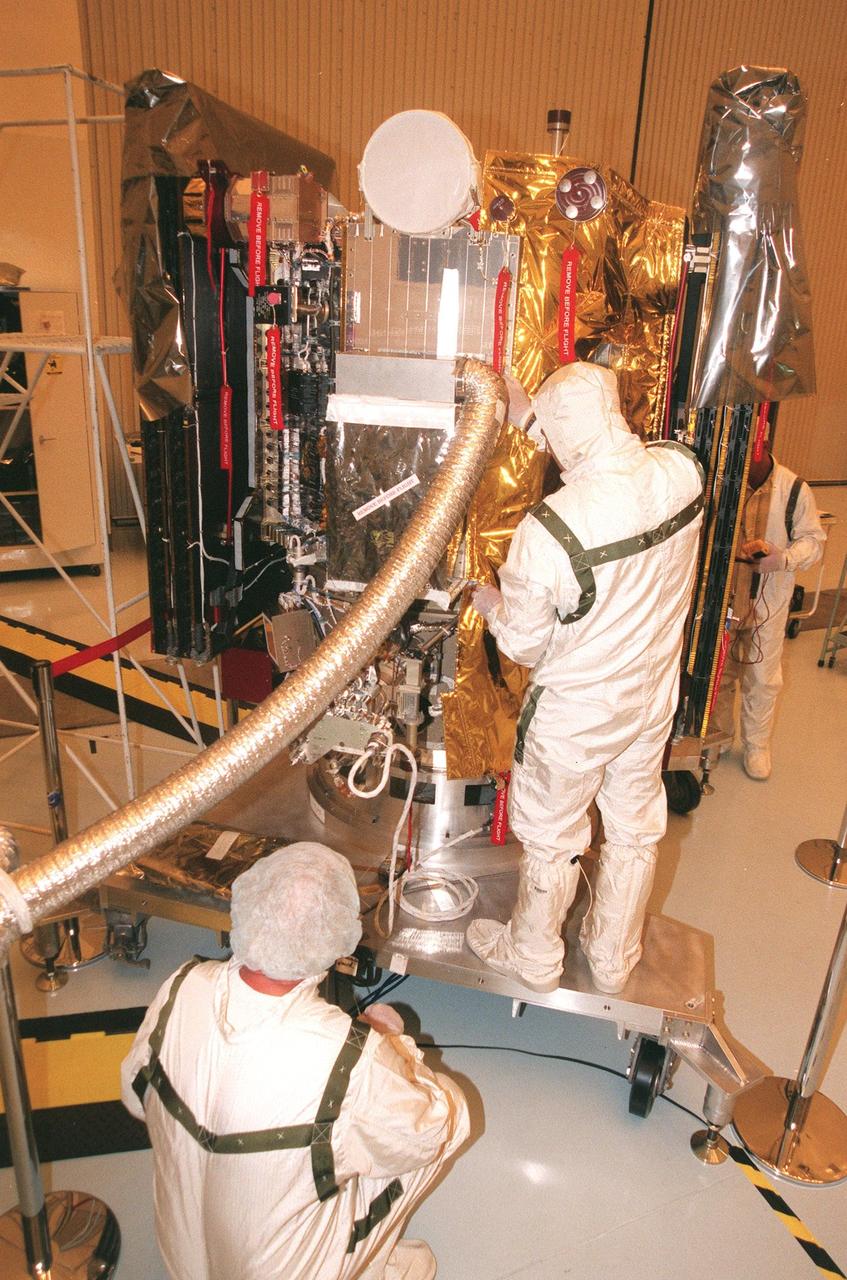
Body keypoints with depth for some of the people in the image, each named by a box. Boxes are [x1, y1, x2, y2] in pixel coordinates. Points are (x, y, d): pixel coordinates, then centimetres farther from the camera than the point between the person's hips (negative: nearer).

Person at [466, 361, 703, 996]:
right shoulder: (684, 473, -16)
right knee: (635, 830, 23)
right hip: (654, 695, 6)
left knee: (552, 839, 18)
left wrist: (489, 602, 2)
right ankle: (615, 959, 46)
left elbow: (526, 646, -17)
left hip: (575, 712, -5)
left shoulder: (546, 532, -32)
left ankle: (534, 958, 42)